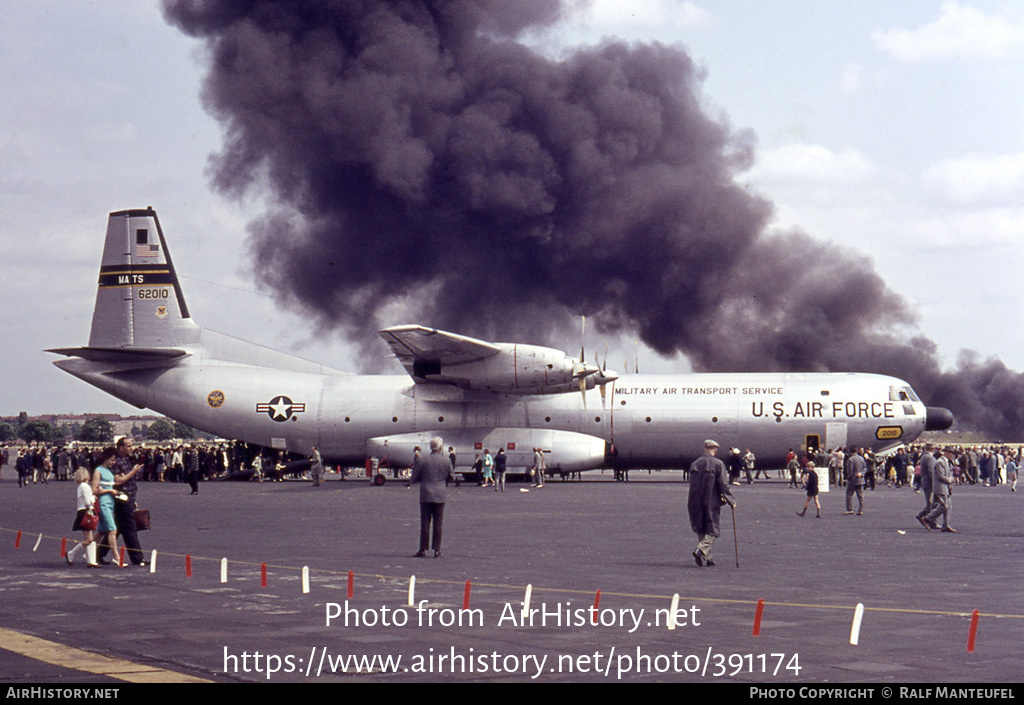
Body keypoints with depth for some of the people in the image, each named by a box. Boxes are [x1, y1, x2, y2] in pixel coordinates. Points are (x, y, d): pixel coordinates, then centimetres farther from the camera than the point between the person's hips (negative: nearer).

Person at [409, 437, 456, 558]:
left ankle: (423, 550, 4)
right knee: (438, 524, 5)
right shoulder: (446, 461, -3)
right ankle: (437, 550, 3)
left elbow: (414, 479, -1)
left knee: (425, 523, 4)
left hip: (426, 496, 0)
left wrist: (411, 481, 21)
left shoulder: (422, 461, -5)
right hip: (440, 496, 0)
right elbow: (452, 477, 7)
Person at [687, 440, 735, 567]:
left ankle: (707, 557, 13)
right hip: (711, 502, -5)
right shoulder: (718, 464, -7)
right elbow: (723, 485, -9)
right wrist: (731, 501, 0)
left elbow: (692, 484, 13)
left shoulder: (695, 464, 8)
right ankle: (701, 550, -22)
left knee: (701, 529, 13)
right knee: (712, 530, 0)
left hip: (696, 503, 5)